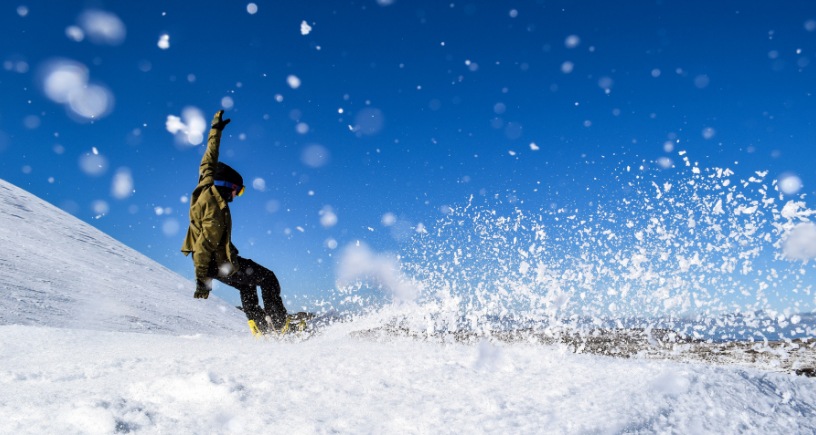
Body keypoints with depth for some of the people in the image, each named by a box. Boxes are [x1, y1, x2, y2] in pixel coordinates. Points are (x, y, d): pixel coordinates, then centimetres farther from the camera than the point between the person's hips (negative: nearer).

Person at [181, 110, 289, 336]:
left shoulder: (206, 188, 0)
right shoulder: (217, 207, -24)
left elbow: (209, 163, 16)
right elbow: (206, 243, -28)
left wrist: (215, 130, 23)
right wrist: (202, 279, -27)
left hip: (209, 261, 10)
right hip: (219, 263, -10)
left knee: (247, 284, 25)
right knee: (267, 278, 3)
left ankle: (258, 325, 21)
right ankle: (279, 324, 2)